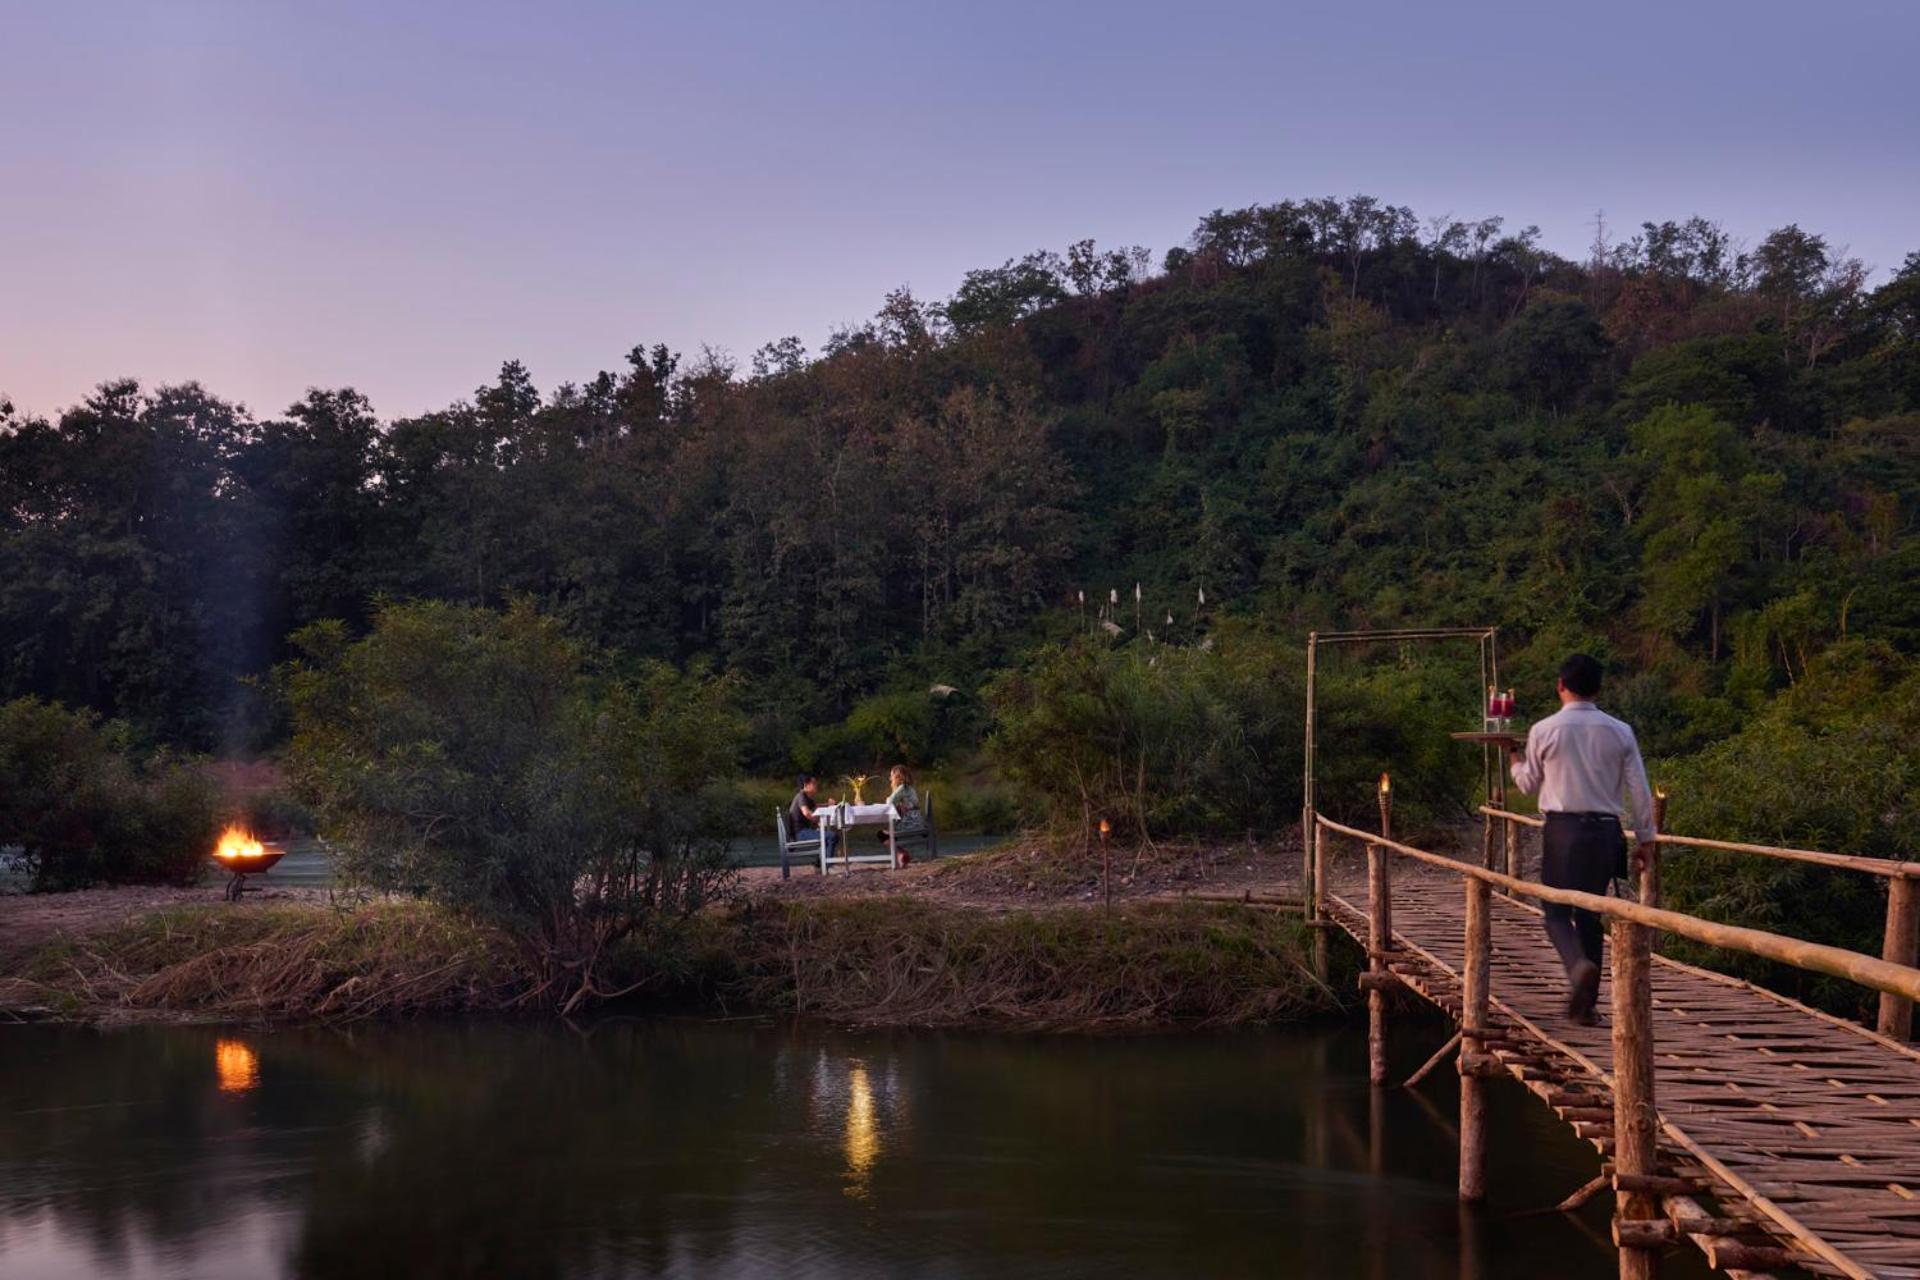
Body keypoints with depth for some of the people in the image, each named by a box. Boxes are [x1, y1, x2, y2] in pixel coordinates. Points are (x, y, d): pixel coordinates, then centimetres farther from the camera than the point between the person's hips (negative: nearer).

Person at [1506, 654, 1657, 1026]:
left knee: (1556, 910, 3)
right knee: (1590, 914, 13)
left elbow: (1528, 783, 9)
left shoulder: (1544, 731, -4)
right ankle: (1584, 1003, 14)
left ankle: (1579, 964, -28)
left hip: (1563, 828, -3)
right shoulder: (1619, 732, 4)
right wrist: (1645, 838, 12)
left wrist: (1514, 755, 29)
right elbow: (1639, 789, 3)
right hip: (1605, 829, 3)